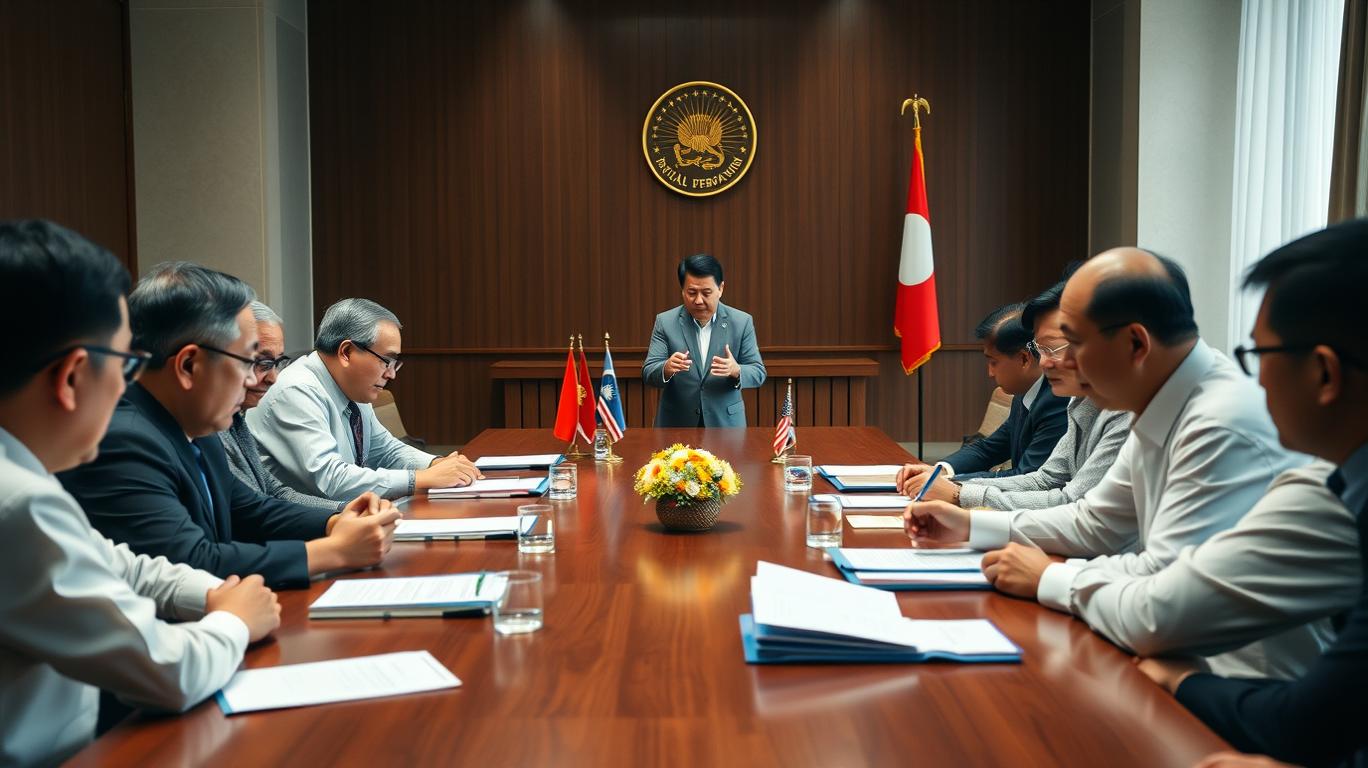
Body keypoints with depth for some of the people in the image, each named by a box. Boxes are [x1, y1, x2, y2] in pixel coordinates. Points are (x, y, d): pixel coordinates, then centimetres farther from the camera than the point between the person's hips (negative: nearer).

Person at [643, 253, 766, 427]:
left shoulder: (741, 322, -5)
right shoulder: (665, 322, -5)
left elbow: (758, 373, -5)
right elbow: (648, 373, -8)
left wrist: (736, 371, -27)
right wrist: (666, 368, -30)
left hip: (725, 422, 0)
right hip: (676, 424, 0)